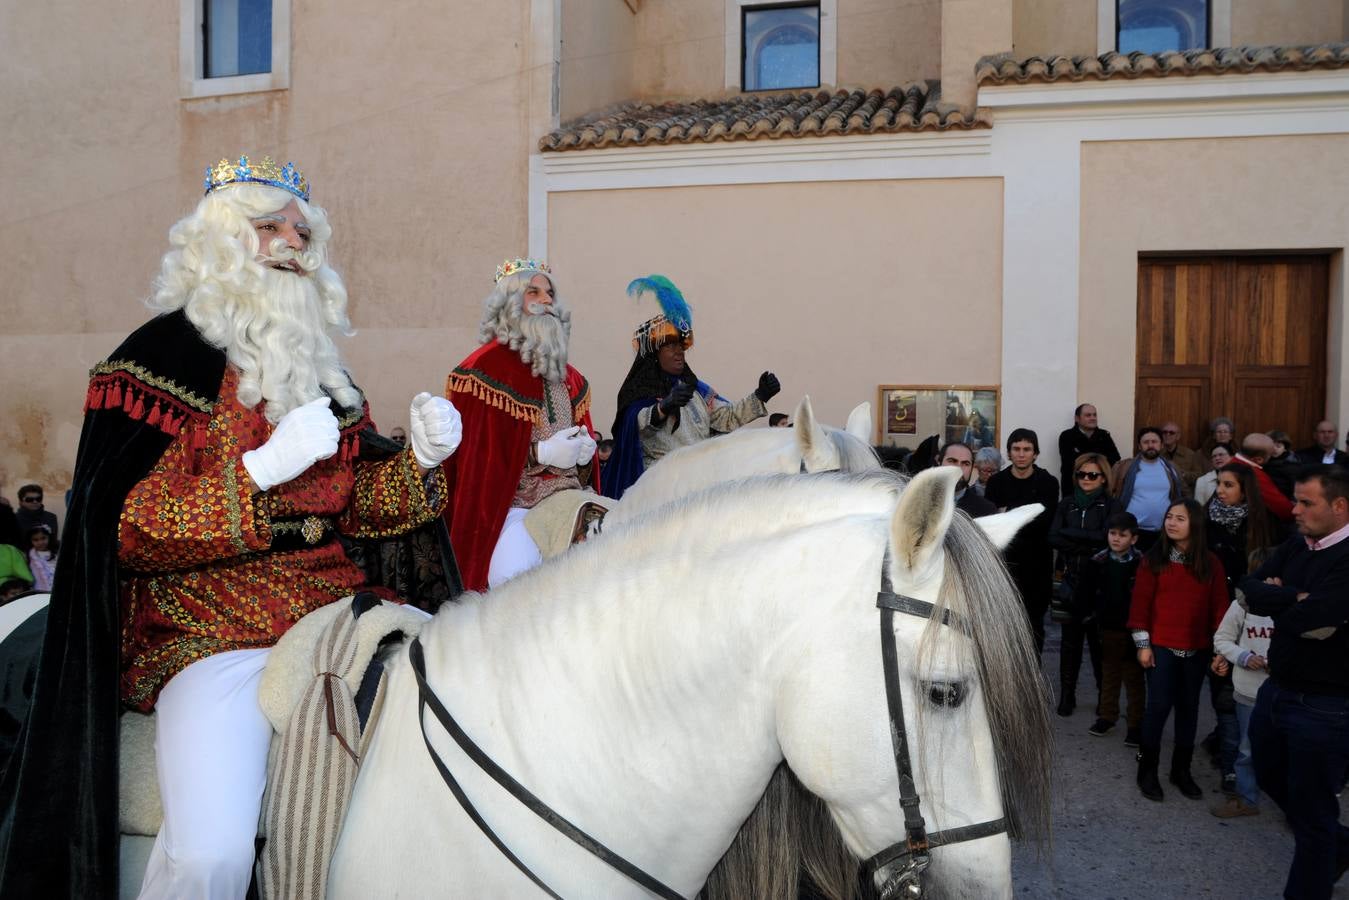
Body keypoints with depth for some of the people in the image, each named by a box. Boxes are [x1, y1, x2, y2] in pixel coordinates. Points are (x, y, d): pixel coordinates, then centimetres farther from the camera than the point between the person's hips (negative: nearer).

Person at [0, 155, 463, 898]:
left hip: (333, 606, 6)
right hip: (211, 632, -6)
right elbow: (128, 530, -10)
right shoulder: (161, 356, -2)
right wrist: (263, 469, -22)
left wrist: (420, 460, -4)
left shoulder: (320, 367, 16)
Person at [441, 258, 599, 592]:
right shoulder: (483, 369, -4)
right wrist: (540, 453, -16)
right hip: (504, 509, -6)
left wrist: (585, 452, 2)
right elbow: (471, 454, -10)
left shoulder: (568, 376, 17)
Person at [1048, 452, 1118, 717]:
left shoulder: (1111, 506, 3)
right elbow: (1053, 538, -2)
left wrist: (1069, 533, -10)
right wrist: (1088, 545, -11)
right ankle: (1067, 695, 13)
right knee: (1070, 639, 5)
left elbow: (1106, 537, -13)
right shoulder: (1067, 504, 10)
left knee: (1099, 638, 0)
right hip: (1071, 579, 2)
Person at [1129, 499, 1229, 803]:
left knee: (1188, 708, 11)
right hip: (1161, 647, -3)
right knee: (1159, 706, -2)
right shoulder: (1153, 559, -4)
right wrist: (1143, 644, -7)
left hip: (1197, 650, 3)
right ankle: (1147, 769, 11)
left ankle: (1181, 769, 24)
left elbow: (1219, 605, 4)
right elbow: (1140, 602, -4)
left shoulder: (1211, 563, 3)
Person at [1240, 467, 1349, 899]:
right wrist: (1297, 597, -19)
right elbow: (1249, 589, -4)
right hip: (1277, 689, 8)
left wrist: (1274, 600, -9)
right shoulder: (1295, 546, 4)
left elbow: (1305, 620, -29)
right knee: (1270, 777, 25)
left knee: (1312, 812, 8)